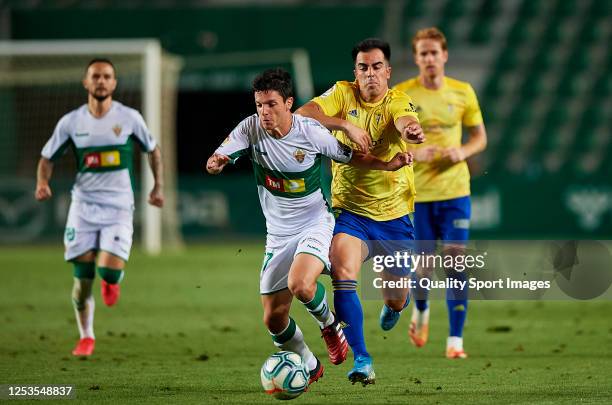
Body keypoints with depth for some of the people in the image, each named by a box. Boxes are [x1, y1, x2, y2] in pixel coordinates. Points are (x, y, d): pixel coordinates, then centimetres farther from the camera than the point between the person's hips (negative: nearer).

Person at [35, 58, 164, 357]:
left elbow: (153, 149, 15)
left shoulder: (129, 118, -1)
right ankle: (86, 337, 17)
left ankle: (112, 280, 20)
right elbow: (47, 158, 9)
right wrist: (43, 182, -11)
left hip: (119, 206, -1)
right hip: (83, 206, 1)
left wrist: (158, 187, 12)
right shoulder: (70, 122, 1)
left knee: (110, 271, -19)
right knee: (83, 277, -2)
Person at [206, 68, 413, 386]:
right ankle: (309, 366, 30)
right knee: (273, 318, 2)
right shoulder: (251, 128, -10)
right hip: (278, 234, 4)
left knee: (300, 285, -33)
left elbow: (350, 157, 0)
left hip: (315, 225, -4)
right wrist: (215, 163, -42)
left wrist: (389, 164, -14)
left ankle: (329, 324, 2)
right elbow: (216, 159, -17)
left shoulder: (312, 132, -15)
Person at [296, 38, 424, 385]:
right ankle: (362, 360, -22)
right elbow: (302, 115, -19)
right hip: (351, 212, 0)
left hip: (395, 215, 0)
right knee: (343, 273, -27)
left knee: (397, 301, 10)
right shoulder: (343, 93, -4)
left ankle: (394, 304, 50)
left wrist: (412, 131, -58)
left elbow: (406, 122, -34)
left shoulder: (397, 101, -10)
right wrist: (345, 124, -31)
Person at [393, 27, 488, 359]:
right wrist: (413, 154, -17)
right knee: (423, 266, 2)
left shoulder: (463, 92, 3)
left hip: (455, 191, 1)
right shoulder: (401, 95, -3)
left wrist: (463, 152, -8)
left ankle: (455, 340, -3)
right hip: (416, 193, -1)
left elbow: (480, 137, 13)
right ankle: (421, 310, 36)